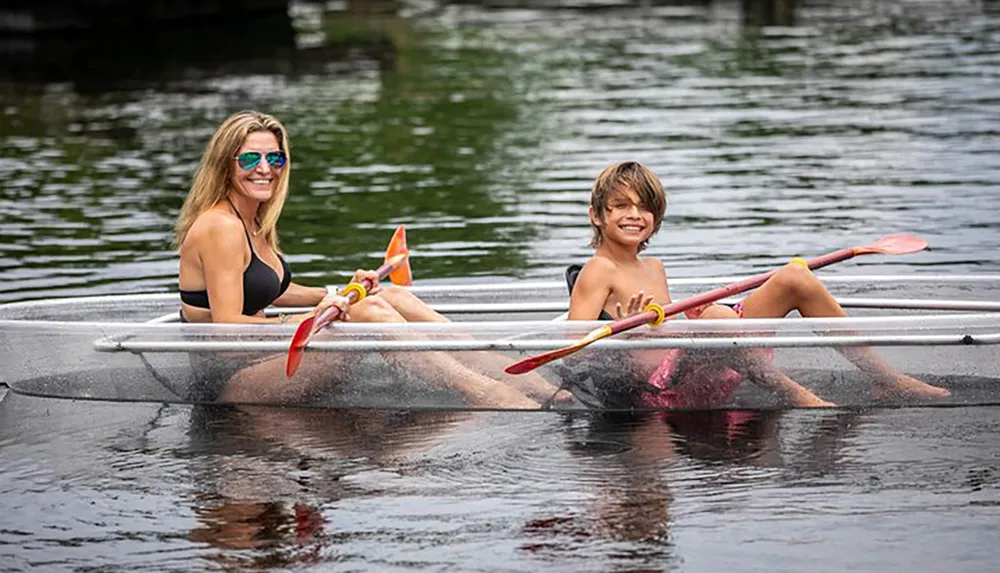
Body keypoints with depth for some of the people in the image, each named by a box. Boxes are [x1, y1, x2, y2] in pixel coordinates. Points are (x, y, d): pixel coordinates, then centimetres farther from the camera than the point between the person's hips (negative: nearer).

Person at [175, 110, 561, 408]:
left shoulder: (252, 223, 14)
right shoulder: (221, 227, -16)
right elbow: (226, 325, -22)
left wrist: (338, 295, 13)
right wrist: (312, 318, -31)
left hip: (254, 366, 10)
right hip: (230, 383, -10)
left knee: (390, 297, 0)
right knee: (369, 316, -24)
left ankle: (513, 376, -6)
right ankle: (487, 395, -28)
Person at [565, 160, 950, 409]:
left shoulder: (653, 268, 23)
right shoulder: (597, 272, -3)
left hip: (705, 379, 9)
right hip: (662, 392, -9)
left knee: (795, 278, 1)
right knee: (714, 315, -39)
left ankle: (884, 380, 0)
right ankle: (802, 400, -40)